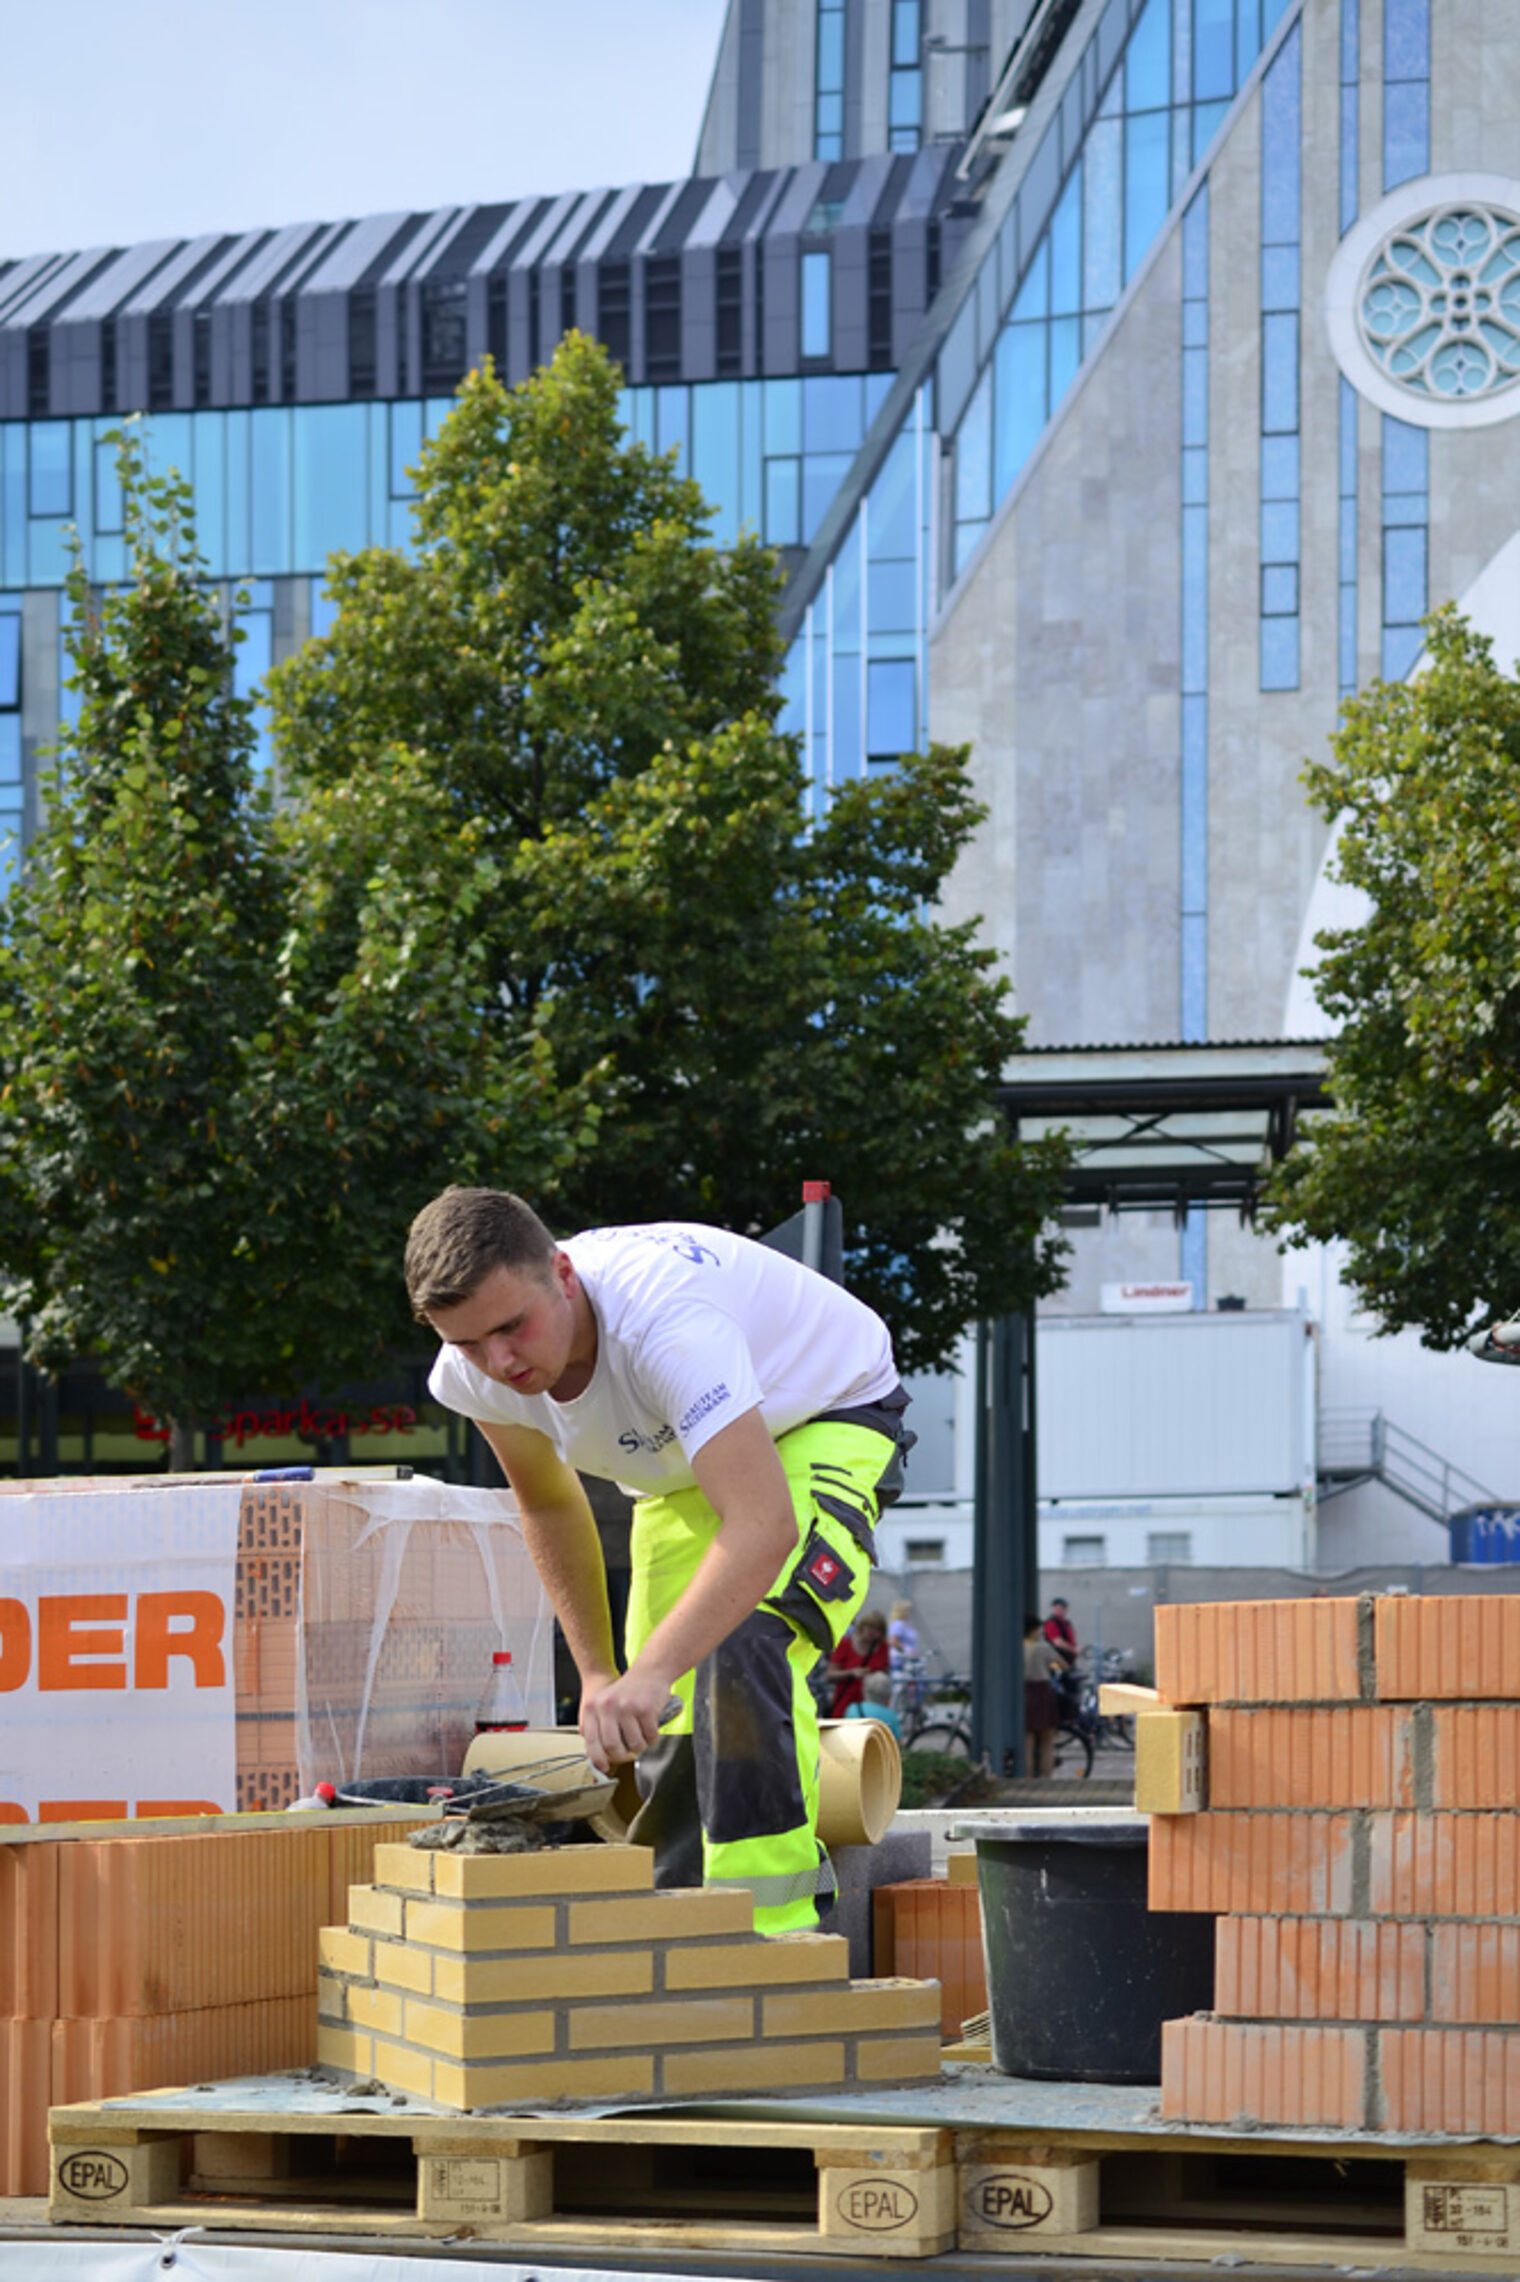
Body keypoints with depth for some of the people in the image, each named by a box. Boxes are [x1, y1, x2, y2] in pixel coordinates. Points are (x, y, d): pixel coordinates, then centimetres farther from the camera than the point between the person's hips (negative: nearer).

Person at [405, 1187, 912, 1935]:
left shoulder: (663, 1319, -44)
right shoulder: (473, 1373, -21)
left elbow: (762, 1524, -53)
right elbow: (547, 1505, 2)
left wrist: (649, 1673, -62)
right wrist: (597, 1675, 1)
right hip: (683, 1462, 7)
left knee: (744, 1647, -30)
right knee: (667, 1716, 2)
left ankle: (773, 1921, -26)